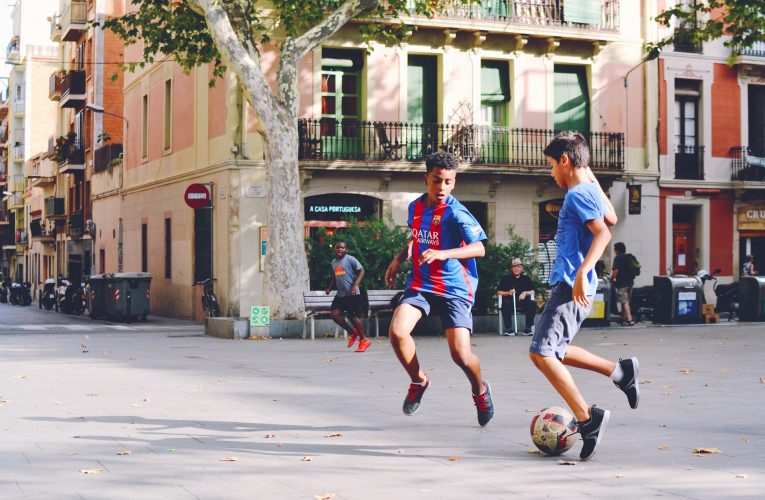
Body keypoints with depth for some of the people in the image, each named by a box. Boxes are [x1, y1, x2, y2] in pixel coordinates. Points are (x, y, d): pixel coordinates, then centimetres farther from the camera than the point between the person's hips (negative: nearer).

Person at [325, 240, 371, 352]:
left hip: (352, 294, -7)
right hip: (340, 294, 7)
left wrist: (356, 285, -21)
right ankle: (352, 332, 11)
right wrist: (329, 287, 16)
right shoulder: (333, 262, 14)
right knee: (334, 313, -7)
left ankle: (364, 340, 11)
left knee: (354, 316, -5)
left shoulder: (350, 259, -8)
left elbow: (361, 270, -11)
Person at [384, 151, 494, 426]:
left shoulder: (456, 213, -15)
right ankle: (418, 381, 8)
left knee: (461, 354, -14)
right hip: (420, 283, 5)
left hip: (454, 288, -4)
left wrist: (443, 254, -39)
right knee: (397, 332, -21)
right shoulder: (415, 207, 5)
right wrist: (398, 260, 11)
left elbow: (479, 248, -26)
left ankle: (480, 390, 22)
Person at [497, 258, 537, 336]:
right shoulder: (506, 278, 19)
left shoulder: (526, 278, 24)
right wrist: (508, 293, -6)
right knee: (505, 303, -36)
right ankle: (508, 328, -29)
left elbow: (532, 292, 17)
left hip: (523, 302, 1)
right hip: (511, 301, -1)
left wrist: (525, 293, -4)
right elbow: (499, 292, 11)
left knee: (532, 304, -30)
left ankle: (528, 328, -23)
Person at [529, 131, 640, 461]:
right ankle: (619, 370, 19)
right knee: (553, 351, 18)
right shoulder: (589, 189, 16)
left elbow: (603, 233, -24)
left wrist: (582, 272, -33)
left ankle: (586, 417, -12)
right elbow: (611, 219, 32)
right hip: (568, 285, 10)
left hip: (571, 287, -10)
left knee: (541, 352, -14)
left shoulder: (578, 193, -12)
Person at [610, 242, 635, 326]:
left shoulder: (618, 258, -9)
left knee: (624, 302, -9)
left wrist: (612, 279, -4)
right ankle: (624, 318, 23)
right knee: (626, 301, 17)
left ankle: (629, 319, -18)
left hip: (622, 283, -8)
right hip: (630, 282, 8)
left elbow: (615, 270, -18)